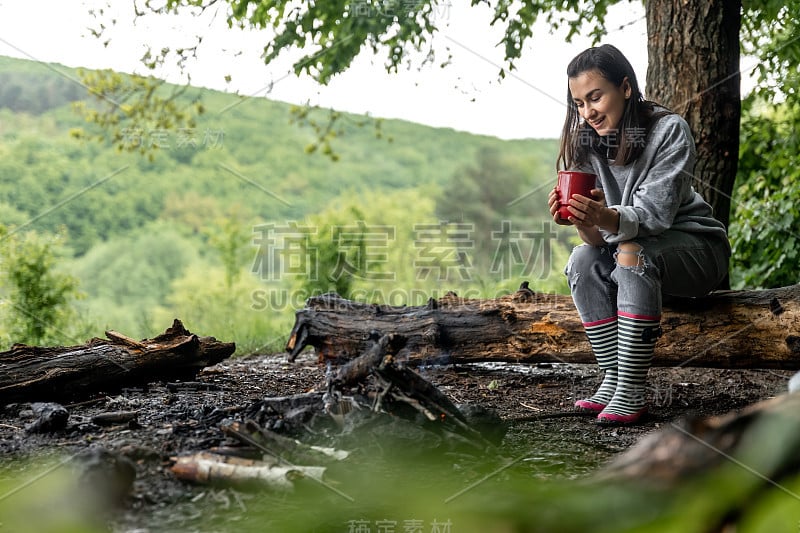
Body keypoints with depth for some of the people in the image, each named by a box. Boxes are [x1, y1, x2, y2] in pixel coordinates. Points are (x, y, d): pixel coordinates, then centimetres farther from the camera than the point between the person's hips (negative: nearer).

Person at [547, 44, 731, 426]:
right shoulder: (585, 143, -7)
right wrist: (582, 222, -37)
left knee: (632, 253, -33)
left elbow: (655, 213, -29)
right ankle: (613, 379, -18)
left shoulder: (668, 130, -20)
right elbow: (598, 238, -13)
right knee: (582, 261, -22)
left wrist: (609, 218, -49)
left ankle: (632, 392, -32)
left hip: (694, 246, -5)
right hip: (634, 246, 5)